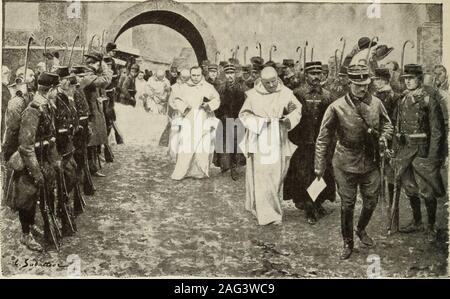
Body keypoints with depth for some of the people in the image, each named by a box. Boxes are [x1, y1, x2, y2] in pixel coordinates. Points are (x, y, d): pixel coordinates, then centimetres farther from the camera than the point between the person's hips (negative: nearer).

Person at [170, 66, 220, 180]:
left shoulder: (208, 87, 7)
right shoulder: (185, 88, 10)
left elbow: (216, 99, 2)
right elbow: (176, 100, 10)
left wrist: (208, 104, -18)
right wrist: (184, 105, -10)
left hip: (204, 120, 0)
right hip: (188, 120, 0)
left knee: (203, 146, -4)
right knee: (186, 146, -5)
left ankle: (200, 171, 7)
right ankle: (181, 172, 1)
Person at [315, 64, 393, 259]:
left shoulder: (376, 103, -1)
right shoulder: (337, 107, -12)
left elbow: (387, 125, 16)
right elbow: (323, 138, -6)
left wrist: (384, 137, -7)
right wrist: (320, 165, -6)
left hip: (370, 162, 3)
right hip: (346, 164, -3)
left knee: (371, 202, 12)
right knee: (347, 205, 4)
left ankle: (361, 229, 42)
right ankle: (347, 243, 23)